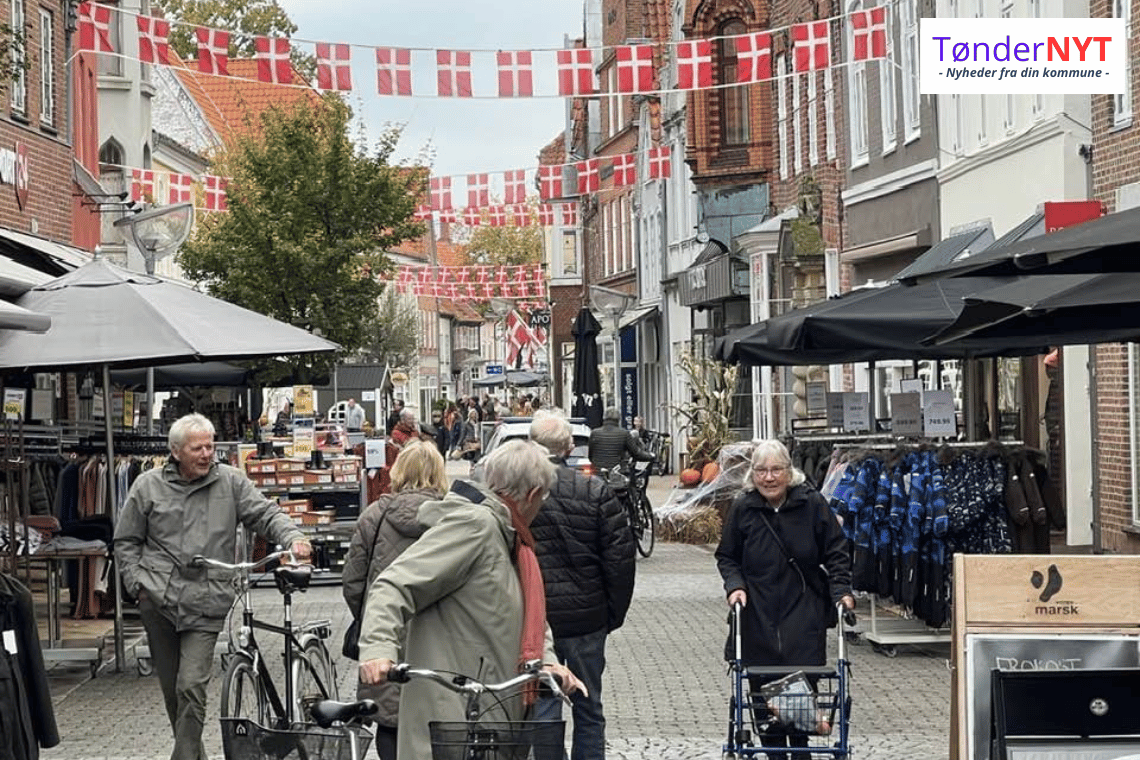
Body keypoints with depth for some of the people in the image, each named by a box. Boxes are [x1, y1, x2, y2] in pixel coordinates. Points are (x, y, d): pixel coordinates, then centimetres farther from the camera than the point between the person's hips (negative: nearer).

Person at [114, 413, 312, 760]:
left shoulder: (231, 481, 4)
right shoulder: (148, 485, 6)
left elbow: (266, 514, 1)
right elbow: (126, 542, 13)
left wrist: (292, 537, -18)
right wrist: (136, 583, 1)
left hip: (206, 604, -2)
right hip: (157, 601, 2)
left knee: (191, 687, -14)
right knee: (172, 689, 11)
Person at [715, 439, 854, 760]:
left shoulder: (812, 503, -3)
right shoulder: (742, 508, 1)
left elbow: (836, 552, 5)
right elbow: (727, 556, 12)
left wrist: (842, 590, -5)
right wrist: (734, 585, -5)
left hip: (805, 612, -1)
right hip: (758, 613, 1)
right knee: (764, 686, 1)